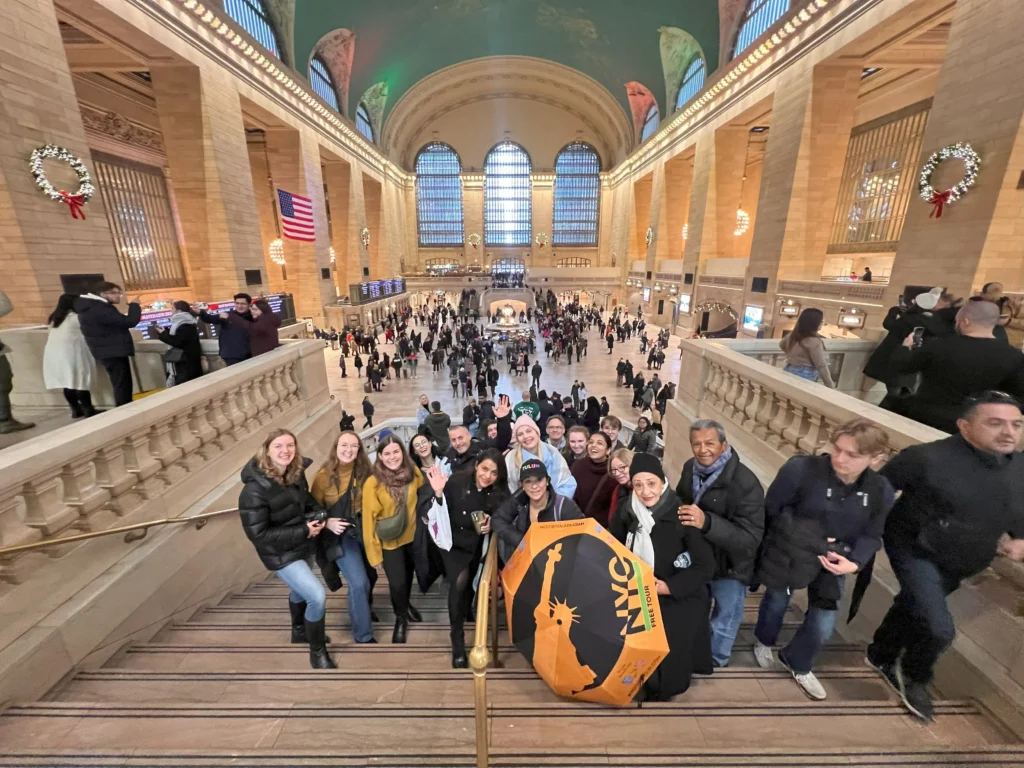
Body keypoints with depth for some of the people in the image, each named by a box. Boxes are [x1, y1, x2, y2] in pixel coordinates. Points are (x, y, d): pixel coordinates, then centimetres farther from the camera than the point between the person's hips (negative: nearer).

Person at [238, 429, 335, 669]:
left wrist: (318, 516, -14)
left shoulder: (296, 474, -8)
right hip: (280, 554, -7)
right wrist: (303, 532, -27)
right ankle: (318, 653, 13)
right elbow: (258, 534, -26)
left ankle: (299, 631, 56)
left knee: (300, 590, 28)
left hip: (301, 546, 7)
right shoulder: (255, 489, -28)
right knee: (317, 596, -11)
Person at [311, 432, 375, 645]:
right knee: (359, 583, -12)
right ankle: (363, 636, 10)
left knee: (370, 577, 18)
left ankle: (359, 608, 52)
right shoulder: (324, 475, -11)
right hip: (341, 535, -3)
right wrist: (327, 523, -19)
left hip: (364, 531, 4)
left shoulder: (365, 472, -6)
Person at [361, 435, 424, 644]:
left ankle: (406, 606, 55)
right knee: (397, 582, -2)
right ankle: (401, 618, 32)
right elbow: (369, 518, -18)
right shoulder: (373, 483, -24)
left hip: (412, 535, 4)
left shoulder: (412, 472, -14)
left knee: (408, 575, 23)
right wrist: (373, 551, -15)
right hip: (390, 541, -4)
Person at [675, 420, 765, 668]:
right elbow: (680, 500, 8)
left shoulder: (746, 483, -30)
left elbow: (749, 540, -33)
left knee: (724, 621, 21)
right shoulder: (690, 467, -11)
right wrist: (677, 511, -14)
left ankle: (714, 660, 49)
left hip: (729, 566, -5)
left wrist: (706, 522, -47)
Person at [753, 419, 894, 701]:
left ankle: (796, 662, 44)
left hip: (833, 561, 4)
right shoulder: (800, 469, -30)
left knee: (823, 624, 10)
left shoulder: (881, 491, -14)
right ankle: (763, 642, 54)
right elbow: (770, 511, -19)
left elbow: (871, 536, -3)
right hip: (788, 554, -3)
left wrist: (854, 562, -20)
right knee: (777, 602, 19)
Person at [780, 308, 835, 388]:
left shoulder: (793, 334, 5)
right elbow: (821, 366, -16)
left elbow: (782, 345, 27)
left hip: (789, 371, 8)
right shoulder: (814, 342, -18)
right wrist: (831, 386, -9)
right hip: (804, 376, -8)